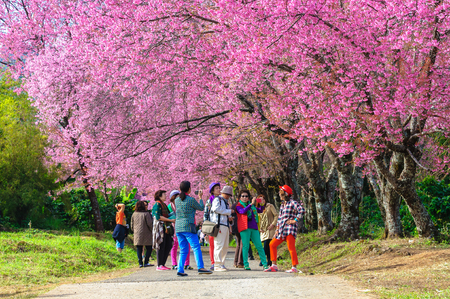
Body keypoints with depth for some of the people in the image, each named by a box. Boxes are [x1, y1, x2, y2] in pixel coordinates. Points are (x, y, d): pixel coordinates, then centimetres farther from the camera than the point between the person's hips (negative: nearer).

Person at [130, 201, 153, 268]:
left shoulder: (134, 214, 7)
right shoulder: (146, 214, -8)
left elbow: (132, 225, 12)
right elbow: (149, 224, -9)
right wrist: (153, 230, 5)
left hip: (137, 234, 4)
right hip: (145, 234, -4)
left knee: (139, 249, 7)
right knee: (149, 248, 5)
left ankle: (140, 263, 3)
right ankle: (146, 262, -1)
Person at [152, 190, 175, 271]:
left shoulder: (164, 205, 21)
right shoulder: (157, 205, -9)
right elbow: (158, 217, -19)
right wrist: (170, 220, -17)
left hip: (166, 229, 10)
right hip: (160, 228, -10)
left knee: (169, 246, 8)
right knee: (161, 247, -6)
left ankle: (163, 264, 14)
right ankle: (159, 266, -2)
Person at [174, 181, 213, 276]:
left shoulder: (177, 200, 7)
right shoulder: (191, 200, -10)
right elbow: (201, 208, 3)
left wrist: (181, 193, 34)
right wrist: (200, 198, 20)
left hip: (178, 227, 6)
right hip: (188, 227, -6)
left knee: (183, 250, 10)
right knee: (196, 247, -7)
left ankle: (180, 269, 2)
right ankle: (200, 267, -17)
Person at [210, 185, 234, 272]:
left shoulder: (225, 201, 27)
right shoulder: (217, 199, -2)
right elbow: (216, 209, -19)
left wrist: (229, 217, 12)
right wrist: (229, 211, -10)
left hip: (225, 225, 10)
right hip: (219, 225, -10)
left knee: (225, 246, 8)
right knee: (219, 245, -11)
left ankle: (221, 264, 14)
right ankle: (217, 265, -12)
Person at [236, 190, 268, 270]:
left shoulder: (251, 206, 22)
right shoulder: (238, 206, 5)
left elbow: (260, 211, 22)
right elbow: (243, 211, -15)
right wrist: (251, 204, -21)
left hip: (254, 228, 4)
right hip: (245, 228, -4)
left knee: (259, 246, 1)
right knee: (245, 246, -7)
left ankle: (265, 264, 3)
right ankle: (246, 264, -2)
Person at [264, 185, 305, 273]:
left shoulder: (292, 203, -5)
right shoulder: (282, 204, 21)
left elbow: (302, 210, -20)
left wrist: (295, 220, -16)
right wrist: (277, 230, 17)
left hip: (290, 229, -9)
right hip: (282, 230, 9)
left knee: (291, 248, -14)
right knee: (272, 244, 8)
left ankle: (294, 268, -11)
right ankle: (274, 266, 12)